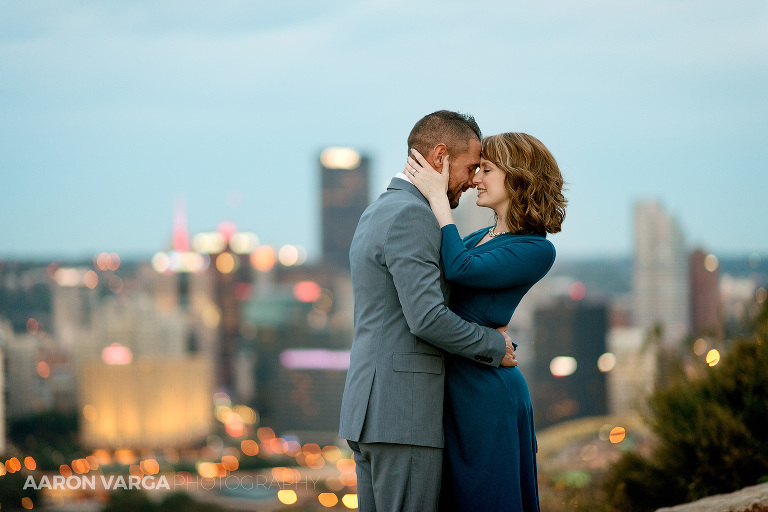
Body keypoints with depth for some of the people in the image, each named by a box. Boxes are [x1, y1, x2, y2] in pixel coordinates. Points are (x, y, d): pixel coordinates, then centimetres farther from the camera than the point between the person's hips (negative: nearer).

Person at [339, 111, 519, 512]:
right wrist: (496, 346, -7)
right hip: (403, 412, -10)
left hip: (368, 408, 10)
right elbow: (427, 318, -21)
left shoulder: (376, 213, 19)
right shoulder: (410, 215, -13)